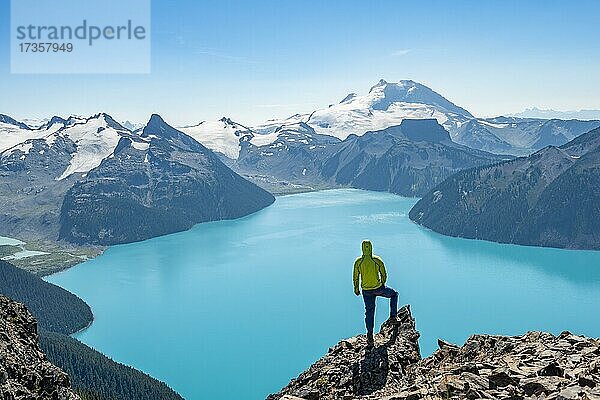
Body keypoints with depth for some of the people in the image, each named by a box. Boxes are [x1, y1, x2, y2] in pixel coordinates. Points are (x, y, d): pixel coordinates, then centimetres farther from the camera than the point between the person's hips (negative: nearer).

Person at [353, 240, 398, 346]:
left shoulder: (358, 262, -8)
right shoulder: (377, 260, -11)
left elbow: (355, 277, -1)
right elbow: (384, 275, -1)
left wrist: (356, 289, 14)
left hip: (366, 291, 2)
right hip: (378, 288, -2)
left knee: (369, 311, 14)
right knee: (394, 294, 25)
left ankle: (370, 335, 14)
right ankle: (393, 317, 23)